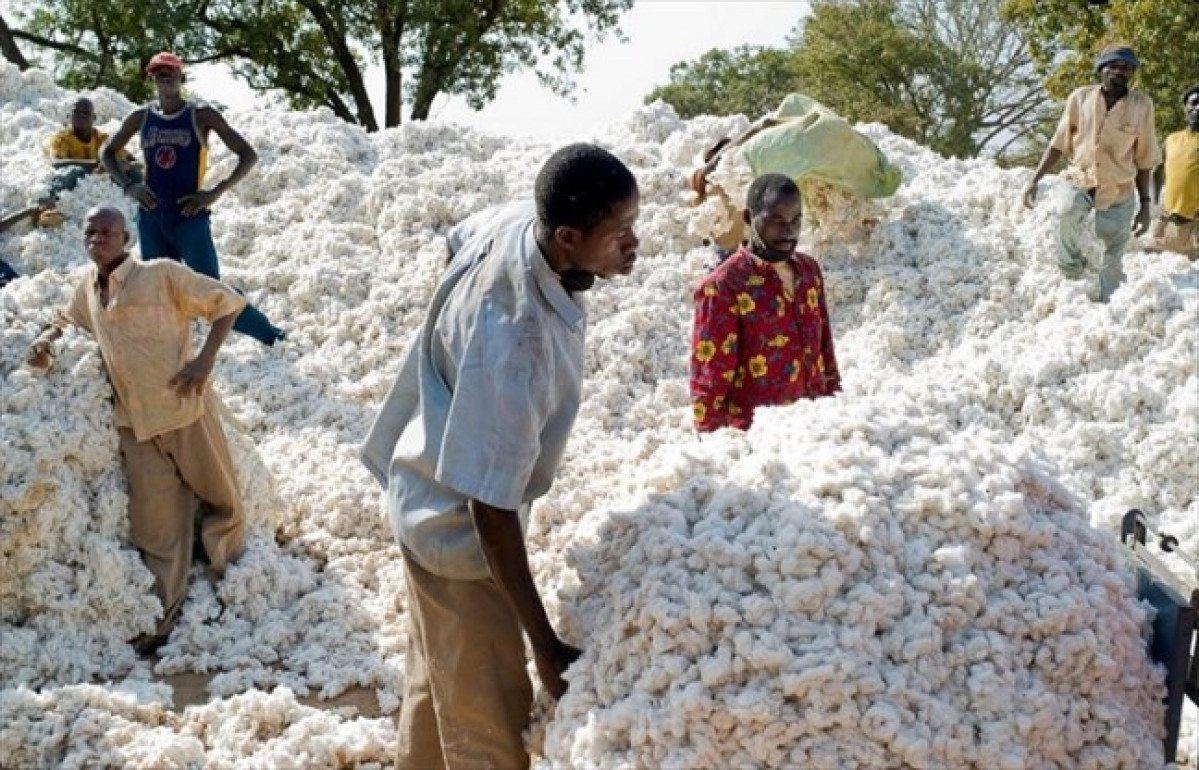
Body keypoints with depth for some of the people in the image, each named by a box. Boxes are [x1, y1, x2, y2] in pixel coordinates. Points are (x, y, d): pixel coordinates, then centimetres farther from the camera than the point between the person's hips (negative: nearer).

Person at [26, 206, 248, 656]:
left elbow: (227, 301, -4)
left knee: (220, 497, 9)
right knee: (155, 522, 5)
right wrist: (46, 339, 8)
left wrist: (205, 359, -15)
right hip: (135, 424, 4)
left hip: (184, 410, -4)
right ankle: (163, 616, 10)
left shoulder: (162, 275, -6)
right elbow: (68, 321, 31)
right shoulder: (87, 288, 12)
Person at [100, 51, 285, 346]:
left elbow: (248, 156, -5)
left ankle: (272, 336, 1)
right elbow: (107, 152, 22)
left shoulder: (201, 116, -3)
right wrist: (128, 185, 4)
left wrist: (215, 193, -12)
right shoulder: (141, 117, 7)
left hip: (190, 217, -4)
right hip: (151, 219, 4)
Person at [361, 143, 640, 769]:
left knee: (438, 684, 28)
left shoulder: (516, 219, -16)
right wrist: (544, 644, -28)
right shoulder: (514, 346, -41)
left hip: (431, 495, 9)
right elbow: (489, 505, -35)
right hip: (458, 529, -9)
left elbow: (459, 238, 10)